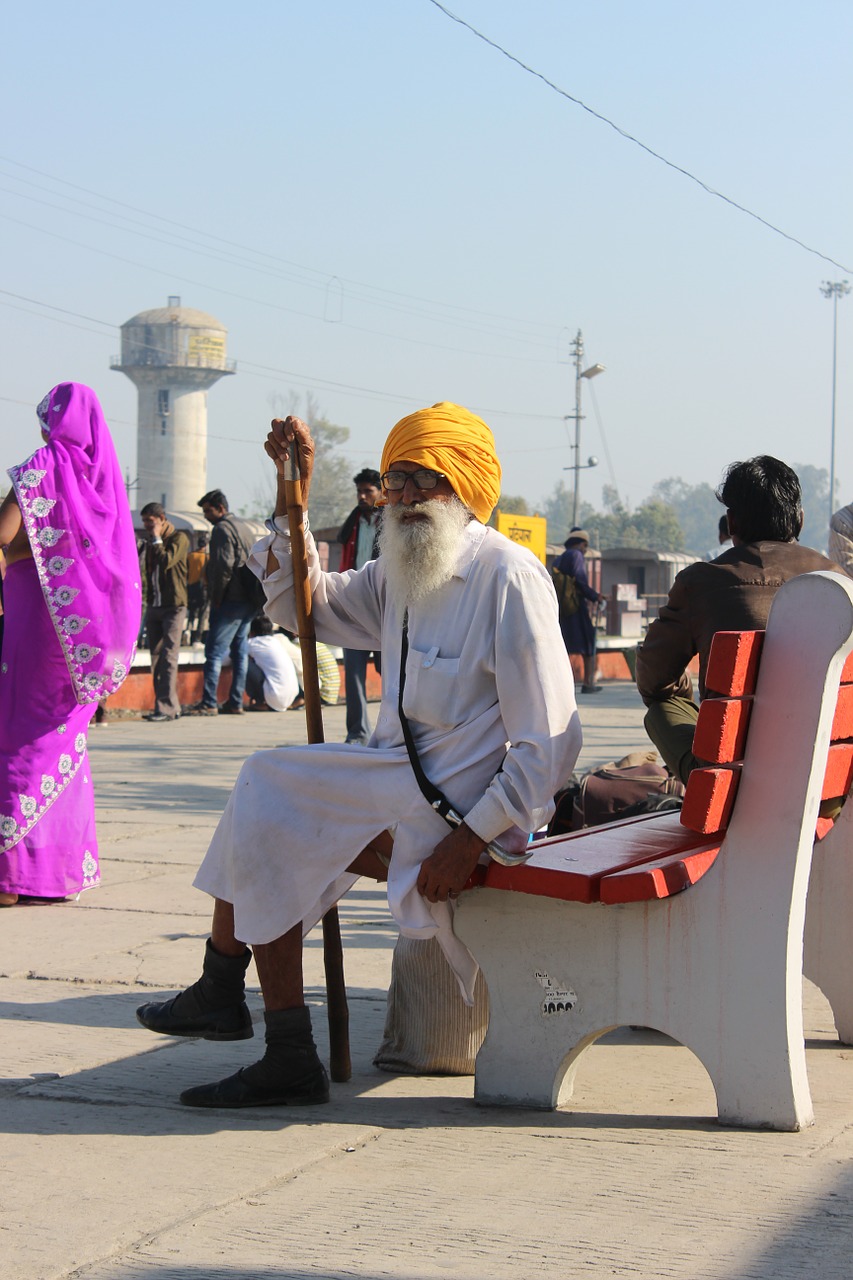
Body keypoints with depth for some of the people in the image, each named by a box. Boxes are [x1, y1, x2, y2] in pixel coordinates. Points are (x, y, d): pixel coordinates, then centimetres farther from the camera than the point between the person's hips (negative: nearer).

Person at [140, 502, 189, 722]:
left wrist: (156, 539, -10)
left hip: (174, 606, -8)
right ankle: (171, 706, 8)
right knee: (156, 658, 4)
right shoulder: (151, 542, 19)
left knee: (168, 656, -13)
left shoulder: (179, 538, -5)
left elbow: (166, 561, -20)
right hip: (154, 606, 8)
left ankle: (166, 707, -18)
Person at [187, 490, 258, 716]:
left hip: (231, 601, -9)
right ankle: (236, 702, 11)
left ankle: (209, 703, -10)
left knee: (215, 651, -8)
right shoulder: (241, 526, 20)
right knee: (240, 651, 10)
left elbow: (224, 565, -18)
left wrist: (216, 598, -12)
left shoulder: (222, 528, -9)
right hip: (249, 600, 9)